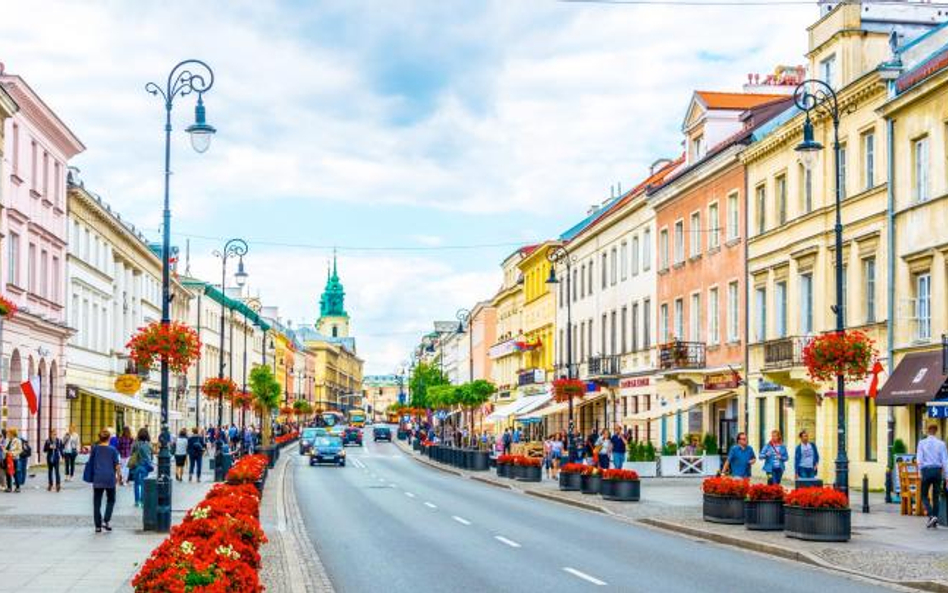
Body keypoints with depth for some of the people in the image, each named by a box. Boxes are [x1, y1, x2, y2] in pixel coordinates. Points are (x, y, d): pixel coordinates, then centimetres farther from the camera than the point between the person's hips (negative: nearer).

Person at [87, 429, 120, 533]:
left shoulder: (95, 449, 3)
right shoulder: (113, 449, -2)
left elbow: (90, 462, 9)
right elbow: (117, 464, -2)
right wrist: (118, 475, 12)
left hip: (97, 478, 1)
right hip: (110, 478, -1)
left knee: (97, 502, 7)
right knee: (111, 500, 14)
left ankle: (98, 526, 5)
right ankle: (105, 521, -2)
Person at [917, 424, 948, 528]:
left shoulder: (922, 443, 0)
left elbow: (919, 459, -5)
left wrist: (920, 472, 1)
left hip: (926, 470, -2)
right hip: (938, 470, 2)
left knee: (924, 495, 8)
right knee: (936, 496, 10)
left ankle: (931, 516, -14)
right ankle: (934, 522, 10)